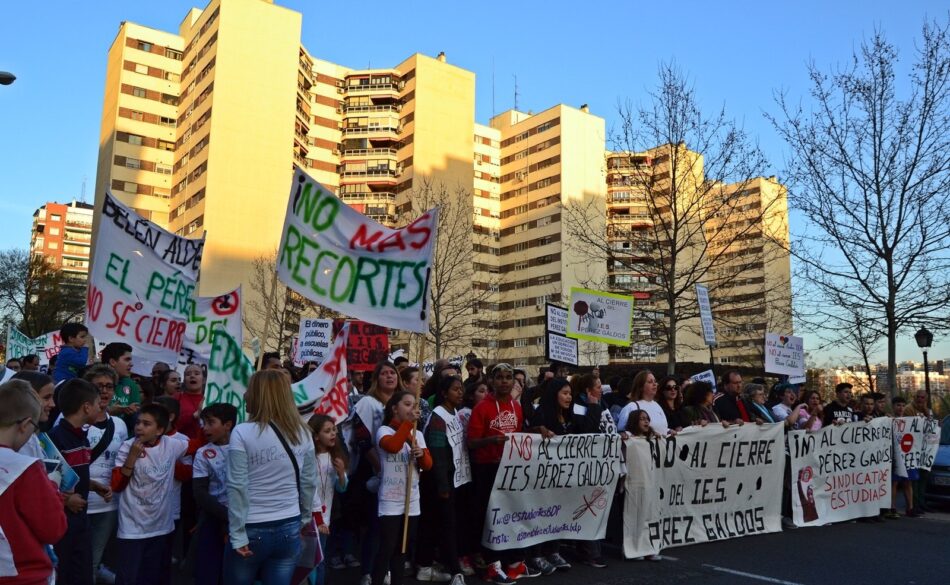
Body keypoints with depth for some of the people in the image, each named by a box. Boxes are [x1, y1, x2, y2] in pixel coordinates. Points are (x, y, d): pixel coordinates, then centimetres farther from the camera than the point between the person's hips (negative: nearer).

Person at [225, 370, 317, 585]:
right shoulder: (303, 433, 0)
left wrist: (238, 535, -8)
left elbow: (237, 488, -13)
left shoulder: (242, 433, -12)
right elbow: (309, 483, 6)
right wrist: (303, 518, 18)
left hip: (252, 531, -3)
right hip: (289, 529, 3)